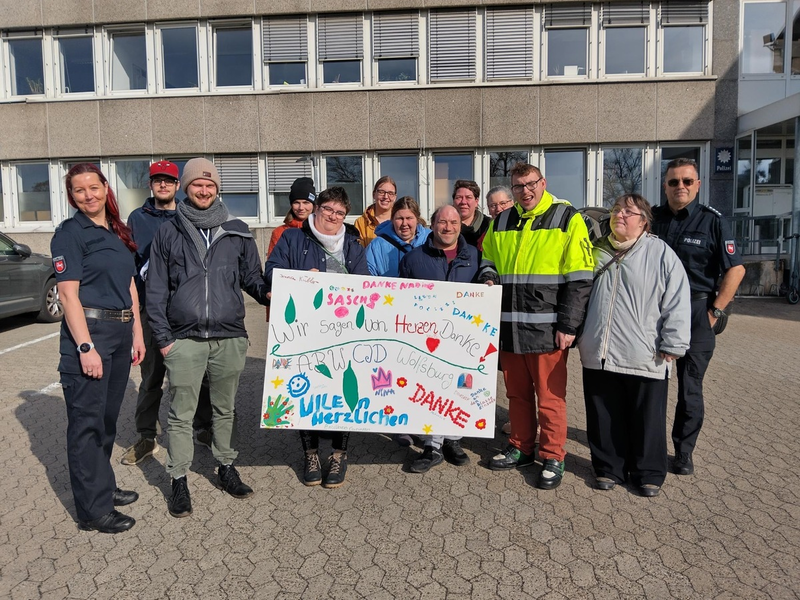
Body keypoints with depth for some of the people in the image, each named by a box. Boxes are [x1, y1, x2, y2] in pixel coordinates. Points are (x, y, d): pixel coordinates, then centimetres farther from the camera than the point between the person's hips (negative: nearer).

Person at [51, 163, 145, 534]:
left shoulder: (119, 233, 13)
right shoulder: (70, 233, -6)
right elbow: (68, 293, -13)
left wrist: (137, 333, 10)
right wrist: (86, 347, -20)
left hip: (122, 331, 7)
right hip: (88, 331, -7)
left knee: (108, 417, 17)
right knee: (87, 421, 1)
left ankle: (103, 486, 33)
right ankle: (93, 510, 11)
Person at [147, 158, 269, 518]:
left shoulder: (237, 232, 9)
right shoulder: (168, 233, 5)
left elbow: (252, 277, 13)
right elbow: (156, 289, 5)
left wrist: (268, 294, -9)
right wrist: (162, 337, -1)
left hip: (229, 338, 1)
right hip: (184, 340, -1)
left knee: (225, 409, 14)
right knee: (181, 414, 5)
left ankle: (226, 468, 30)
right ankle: (179, 481, 20)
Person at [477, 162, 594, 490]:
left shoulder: (567, 219, -2)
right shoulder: (501, 223, 13)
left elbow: (580, 279, -6)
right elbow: (488, 259, 26)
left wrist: (568, 326, -11)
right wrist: (488, 277, 2)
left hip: (546, 328, -5)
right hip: (507, 326, 5)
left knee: (550, 396, 3)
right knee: (517, 393, 15)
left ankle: (552, 458, 17)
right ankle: (521, 448, 30)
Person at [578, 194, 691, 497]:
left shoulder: (661, 254, -3)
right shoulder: (598, 252, 11)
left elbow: (677, 304, -6)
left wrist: (671, 346, -9)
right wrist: (580, 337, 18)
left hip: (644, 359, -4)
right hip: (598, 357, 4)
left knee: (647, 420, 10)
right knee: (604, 419, 12)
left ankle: (648, 473, 28)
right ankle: (609, 468, 29)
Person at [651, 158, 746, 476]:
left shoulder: (712, 220, -3)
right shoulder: (651, 218, 5)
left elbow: (735, 269, -5)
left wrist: (715, 312, -9)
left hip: (695, 313, -2)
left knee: (690, 387, 6)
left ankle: (684, 451, 21)